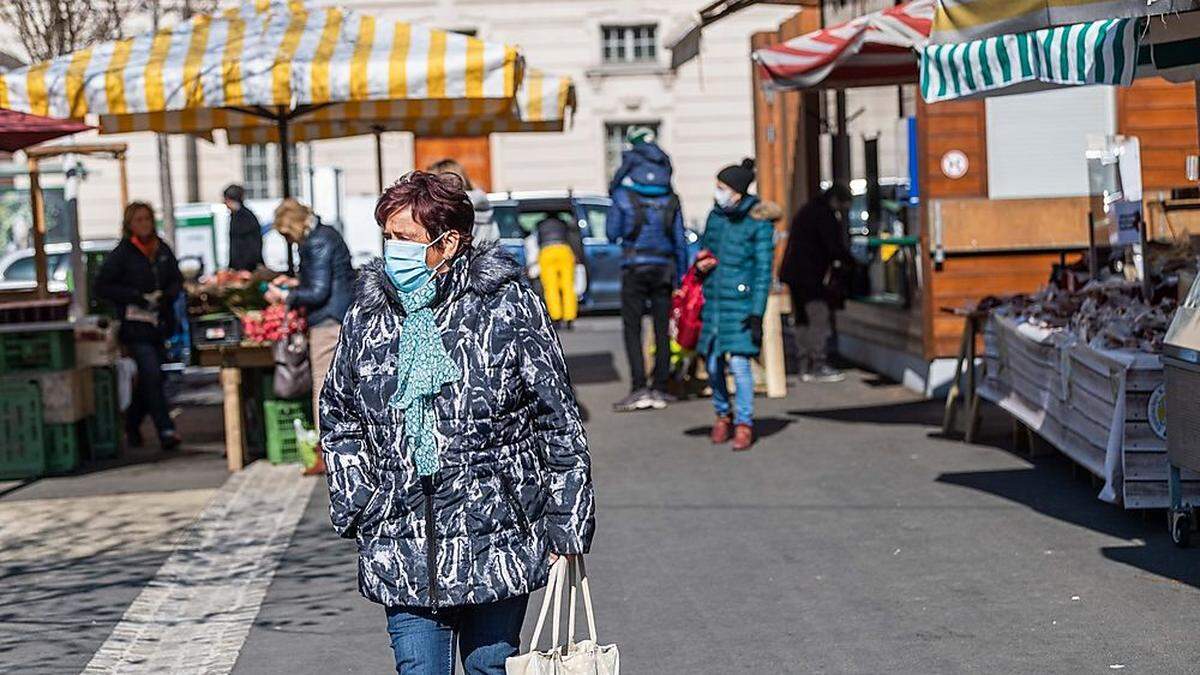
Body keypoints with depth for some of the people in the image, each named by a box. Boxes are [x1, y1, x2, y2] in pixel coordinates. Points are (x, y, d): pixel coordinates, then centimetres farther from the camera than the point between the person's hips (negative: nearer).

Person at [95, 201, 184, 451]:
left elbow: (177, 280, 19)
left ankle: (131, 425, 31)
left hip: (159, 324, 6)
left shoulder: (162, 250, 9)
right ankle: (165, 431, -13)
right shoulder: (121, 254, -5)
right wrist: (135, 297, -15)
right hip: (135, 325, -5)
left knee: (148, 379, 12)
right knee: (152, 376, -13)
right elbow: (102, 287, -6)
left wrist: (168, 295, -4)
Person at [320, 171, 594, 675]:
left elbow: (559, 419, -2)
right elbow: (339, 421, 16)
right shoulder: (367, 314, 5)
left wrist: (566, 525, -3)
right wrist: (357, 507, 4)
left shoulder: (507, 305, -5)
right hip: (402, 547, 3)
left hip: (495, 537, -2)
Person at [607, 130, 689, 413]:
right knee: (662, 330, 7)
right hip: (663, 268, 3)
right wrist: (681, 276, 13)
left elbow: (613, 234, 1)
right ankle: (659, 389, 7)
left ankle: (639, 389, -11)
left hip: (634, 268, -3)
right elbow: (680, 240, 6)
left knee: (633, 329, -1)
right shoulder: (670, 199, 5)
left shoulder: (623, 196, -5)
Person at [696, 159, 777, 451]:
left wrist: (757, 313, -11)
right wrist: (701, 263, 1)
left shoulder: (759, 224, -6)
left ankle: (744, 422, 1)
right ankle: (723, 414, 28)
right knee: (712, 362, 7)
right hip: (712, 299, 5)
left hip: (740, 301, -5)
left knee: (738, 361, -11)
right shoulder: (715, 216, 9)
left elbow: (763, 271, -7)